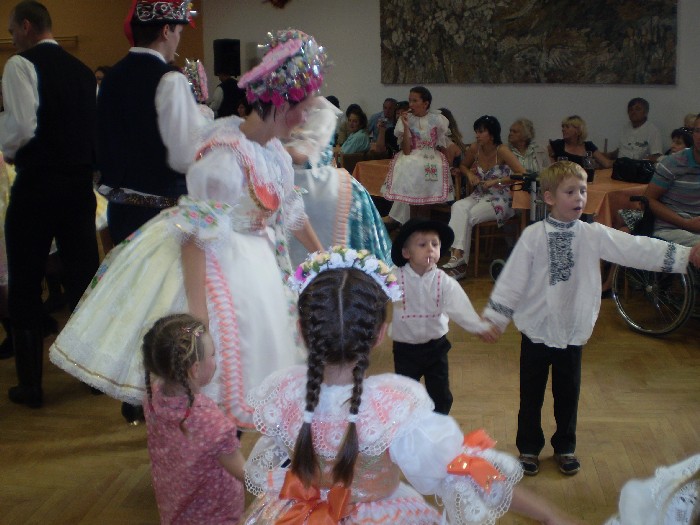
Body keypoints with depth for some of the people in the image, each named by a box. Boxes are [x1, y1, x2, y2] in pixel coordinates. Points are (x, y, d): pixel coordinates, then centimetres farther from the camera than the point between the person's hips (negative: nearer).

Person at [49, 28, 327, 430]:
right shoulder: (226, 154, -25)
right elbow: (198, 234, -28)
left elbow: (291, 209, 17)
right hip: (210, 263, -9)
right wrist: (197, 311, -31)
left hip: (253, 260, 9)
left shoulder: (274, 149, 2)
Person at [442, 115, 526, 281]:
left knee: (468, 217, -28)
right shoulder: (474, 148, 2)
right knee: (458, 207, -27)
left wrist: (496, 181, -22)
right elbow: (463, 165, 23)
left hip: (500, 200, -5)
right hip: (479, 196, 5)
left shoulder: (502, 151, -14)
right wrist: (470, 174, 1)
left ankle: (458, 259, -21)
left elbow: (522, 174, -22)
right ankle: (457, 257, -35)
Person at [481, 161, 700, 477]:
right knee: (531, 395, 12)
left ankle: (565, 447, 37)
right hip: (536, 330, -2)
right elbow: (512, 279, -8)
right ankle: (529, 448, 31)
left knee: (568, 394, 16)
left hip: (573, 331, 2)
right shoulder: (533, 236, -11)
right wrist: (494, 318, -7)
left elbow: (636, 249, -10)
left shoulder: (593, 235, -5)